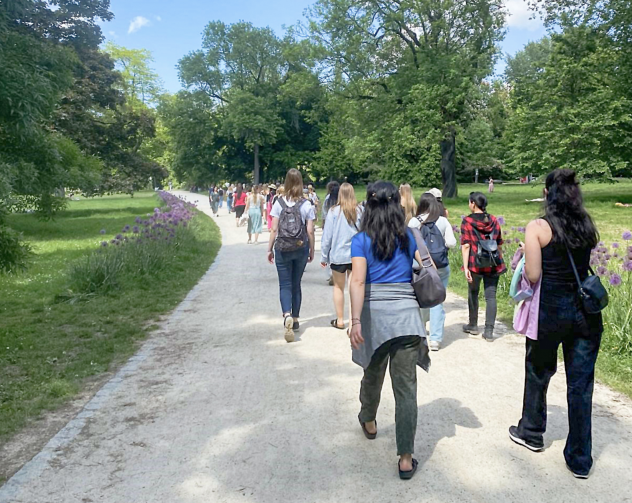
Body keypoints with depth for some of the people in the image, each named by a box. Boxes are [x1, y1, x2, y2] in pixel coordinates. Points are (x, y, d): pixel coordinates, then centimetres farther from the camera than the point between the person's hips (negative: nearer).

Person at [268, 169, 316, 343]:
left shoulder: (279, 203, -5)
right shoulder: (306, 205, -5)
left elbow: (274, 229, -5)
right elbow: (310, 231, -4)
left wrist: (270, 249, 4)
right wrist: (312, 250, 8)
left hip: (282, 249, -1)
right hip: (301, 249, 1)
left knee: (285, 285, 4)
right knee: (296, 284, 15)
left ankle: (287, 316, -20)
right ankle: (295, 320, 24)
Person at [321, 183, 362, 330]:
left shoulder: (334, 211, -8)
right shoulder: (360, 211, -5)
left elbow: (327, 236, -4)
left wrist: (324, 257, 4)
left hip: (338, 255, -1)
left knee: (338, 287, 13)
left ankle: (340, 320, 18)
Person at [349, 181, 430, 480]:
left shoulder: (361, 240, -3)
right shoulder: (408, 237, 5)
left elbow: (358, 281, -16)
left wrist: (355, 320, -21)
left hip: (374, 313, 0)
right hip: (406, 312, 1)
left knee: (373, 374, 23)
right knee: (406, 387, 4)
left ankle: (369, 421, 50)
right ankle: (406, 458, 6)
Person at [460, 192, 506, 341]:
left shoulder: (467, 221, -5)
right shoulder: (493, 220, 7)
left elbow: (466, 246, -11)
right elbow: (499, 244, 11)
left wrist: (466, 267, -12)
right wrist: (499, 261, 22)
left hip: (475, 263, -2)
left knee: (473, 293, 16)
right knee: (491, 296, 4)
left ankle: (473, 326, 29)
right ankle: (489, 331, 2)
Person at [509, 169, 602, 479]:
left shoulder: (538, 228, -11)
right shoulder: (587, 227, 5)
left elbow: (533, 276, -13)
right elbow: (584, 264, 9)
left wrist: (525, 258, 6)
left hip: (550, 310, -4)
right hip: (586, 310, 4)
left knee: (538, 373, 18)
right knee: (581, 384, 10)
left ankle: (531, 433, 37)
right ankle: (580, 460, 19)